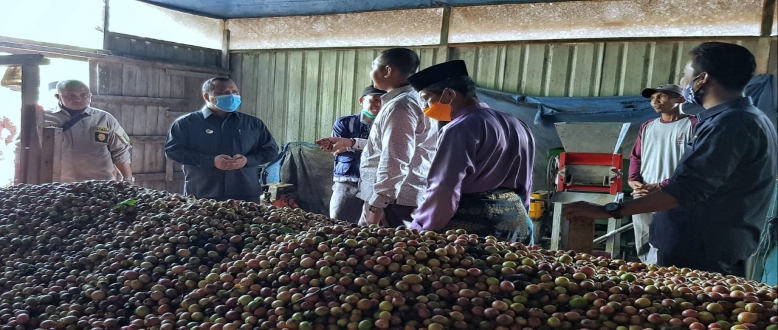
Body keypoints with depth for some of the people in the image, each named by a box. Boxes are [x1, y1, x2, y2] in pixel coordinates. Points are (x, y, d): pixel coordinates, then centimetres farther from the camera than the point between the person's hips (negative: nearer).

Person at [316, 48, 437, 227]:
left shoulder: (399, 106, -17)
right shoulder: (409, 100, 17)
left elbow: (394, 163, -24)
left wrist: (376, 205, -21)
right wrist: (350, 143, 30)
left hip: (391, 201, -10)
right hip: (395, 197, 10)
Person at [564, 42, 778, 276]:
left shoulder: (730, 123, -20)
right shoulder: (747, 119, 15)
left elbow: (687, 190, -28)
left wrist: (610, 210, -28)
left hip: (698, 258, -10)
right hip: (705, 254, 10)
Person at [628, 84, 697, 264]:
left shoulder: (693, 125, -1)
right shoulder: (647, 127, 19)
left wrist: (661, 186, -15)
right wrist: (633, 180, 1)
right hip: (641, 199, 6)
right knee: (643, 249, 8)